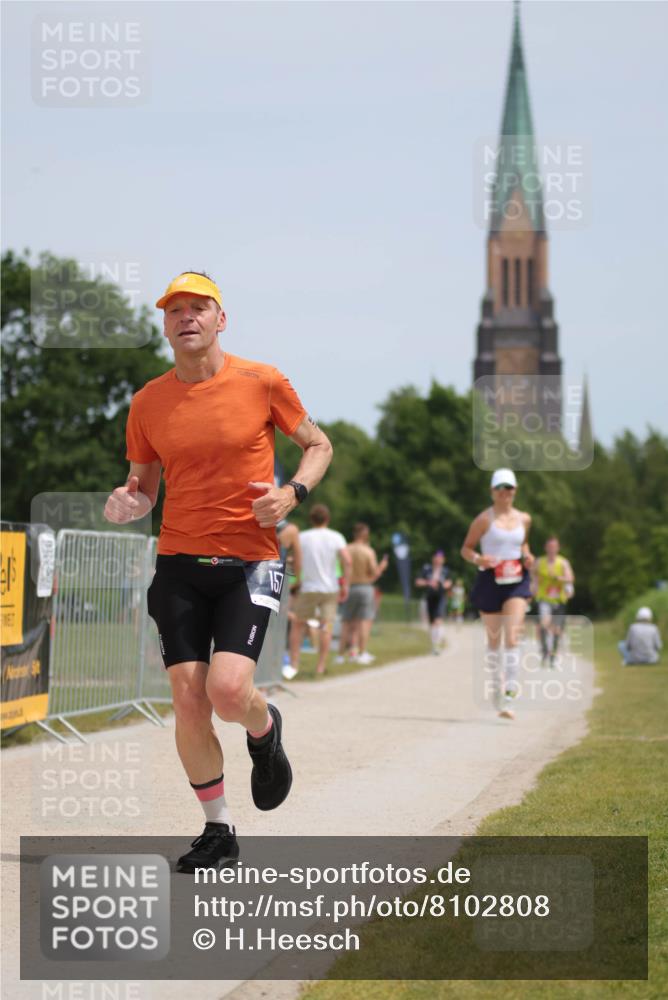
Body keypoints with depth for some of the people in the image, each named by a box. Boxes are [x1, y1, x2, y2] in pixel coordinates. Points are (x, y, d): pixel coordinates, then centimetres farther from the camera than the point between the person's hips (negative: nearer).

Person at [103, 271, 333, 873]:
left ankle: (265, 730, 19)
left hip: (249, 563, -3)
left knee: (227, 690, -19)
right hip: (179, 566, 3)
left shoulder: (261, 382, -2)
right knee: (188, 703, -3)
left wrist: (292, 493, -9)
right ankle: (218, 832, 16)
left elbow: (319, 445, 10)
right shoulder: (148, 403, 5)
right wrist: (126, 504, -9)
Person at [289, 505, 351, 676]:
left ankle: (294, 663, 6)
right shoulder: (336, 537, 0)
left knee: (298, 624, 11)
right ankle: (321, 666, -2)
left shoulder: (302, 537, 0)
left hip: (308, 588, 0)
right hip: (330, 589, 0)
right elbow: (347, 561, -11)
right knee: (326, 626, 2)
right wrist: (345, 586, -5)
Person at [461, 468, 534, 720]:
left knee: (512, 636, -13)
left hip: (516, 582, 2)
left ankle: (508, 698, -17)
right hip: (490, 582, -2)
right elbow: (466, 548, 0)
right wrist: (477, 559, -21)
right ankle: (496, 685, 28)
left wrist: (526, 556, 5)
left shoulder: (523, 519, 9)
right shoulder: (484, 520, -4)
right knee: (493, 639, 7)